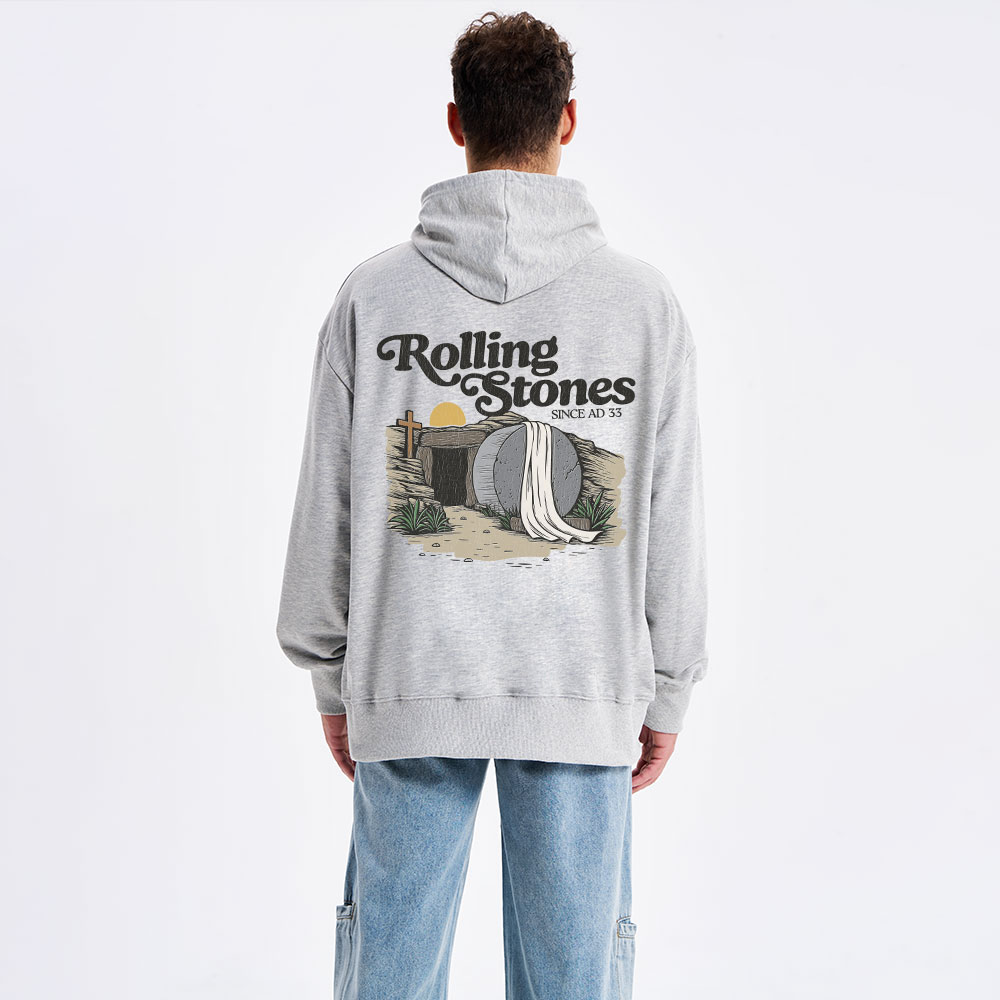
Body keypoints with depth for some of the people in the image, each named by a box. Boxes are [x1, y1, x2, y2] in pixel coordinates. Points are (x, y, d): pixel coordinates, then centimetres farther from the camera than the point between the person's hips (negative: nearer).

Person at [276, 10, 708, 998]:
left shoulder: (374, 291, -2)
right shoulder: (645, 299, -3)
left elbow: (326, 510, 1)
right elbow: (672, 525, -1)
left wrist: (331, 678, 12)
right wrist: (666, 696, 10)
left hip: (409, 688, 1)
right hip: (585, 693, 0)